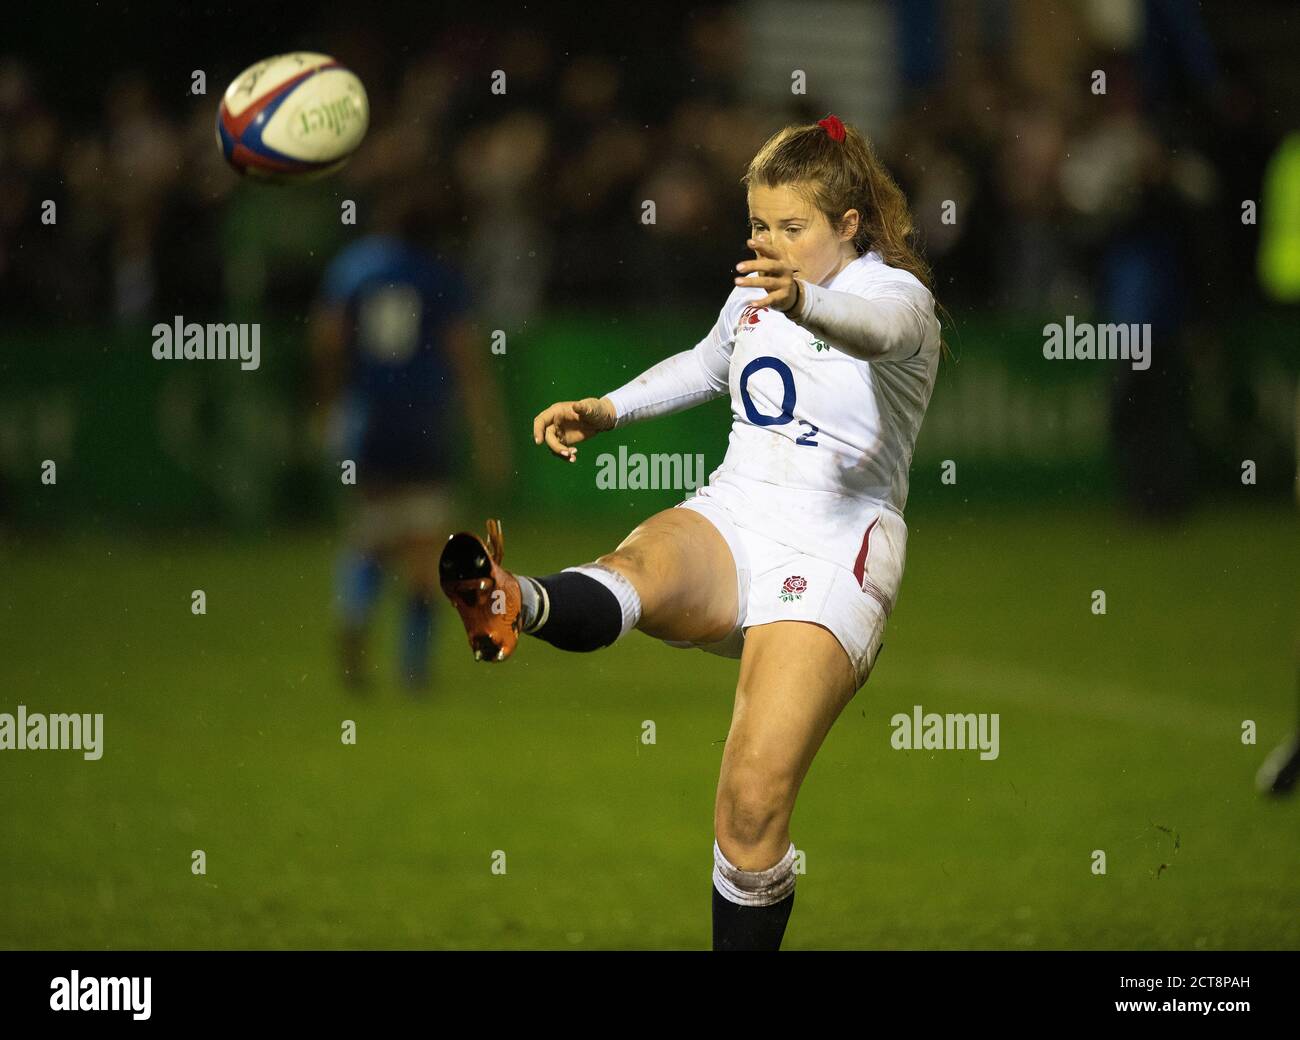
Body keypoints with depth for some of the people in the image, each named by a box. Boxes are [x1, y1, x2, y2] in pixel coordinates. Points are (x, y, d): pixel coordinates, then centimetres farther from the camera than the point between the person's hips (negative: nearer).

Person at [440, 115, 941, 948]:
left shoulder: (897, 295, -6)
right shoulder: (753, 292, 15)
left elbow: (875, 328, -33)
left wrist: (803, 302, -55)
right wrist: (606, 411, 25)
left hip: (831, 556, -4)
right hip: (731, 523, 4)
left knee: (755, 797, -19)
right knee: (643, 567, -35)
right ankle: (508, 606, -68)